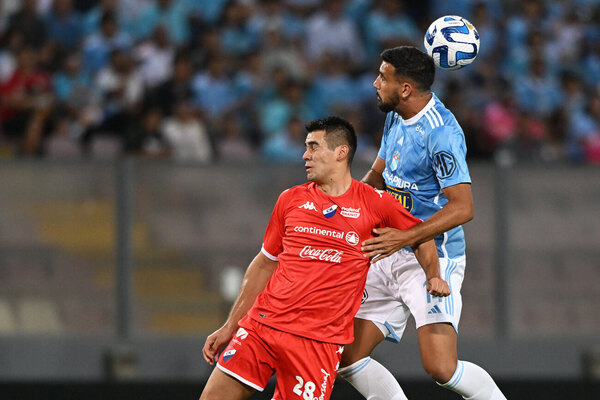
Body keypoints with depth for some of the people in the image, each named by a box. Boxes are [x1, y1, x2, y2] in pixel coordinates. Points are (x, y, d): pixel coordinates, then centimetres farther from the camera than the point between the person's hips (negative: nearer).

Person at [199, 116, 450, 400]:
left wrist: (433, 276, 2)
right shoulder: (291, 200, 11)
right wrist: (230, 327, 18)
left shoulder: (374, 203, 3)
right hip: (263, 321, 3)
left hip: (320, 338, -3)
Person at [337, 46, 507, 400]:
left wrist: (405, 237, -30)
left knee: (441, 367, -22)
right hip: (392, 257, 9)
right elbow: (378, 176, 23)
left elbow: (462, 207, -24)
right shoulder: (397, 118, 10)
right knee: (347, 357, 2)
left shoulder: (441, 132, -19)